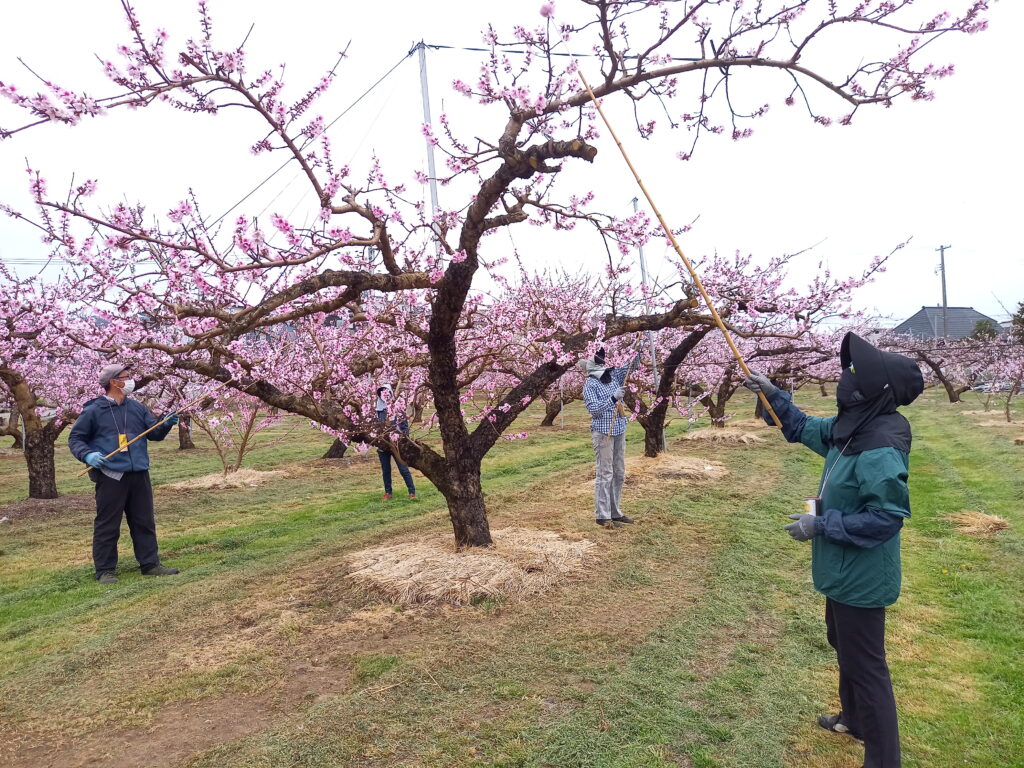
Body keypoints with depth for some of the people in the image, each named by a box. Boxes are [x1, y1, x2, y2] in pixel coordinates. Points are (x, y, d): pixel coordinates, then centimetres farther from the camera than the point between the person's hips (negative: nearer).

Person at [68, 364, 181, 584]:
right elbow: (75, 439, 2)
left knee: (145, 522, 11)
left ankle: (150, 563, 20)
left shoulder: (137, 407, 11)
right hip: (110, 476, -5)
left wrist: (166, 425, -8)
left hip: (139, 475, 5)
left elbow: (153, 433, 12)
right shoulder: (93, 411, -3)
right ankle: (105, 570, 13)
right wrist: (87, 454, -16)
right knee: (107, 525, 2)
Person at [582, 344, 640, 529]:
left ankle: (615, 512, 21)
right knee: (605, 474, -6)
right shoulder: (590, 384, -10)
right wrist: (614, 398, -25)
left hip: (619, 431, 8)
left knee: (619, 474, 12)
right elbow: (594, 409, -17)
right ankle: (602, 516, -1)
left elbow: (630, 366, 10)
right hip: (602, 432, -8)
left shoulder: (614, 375, 9)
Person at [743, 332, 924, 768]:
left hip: (861, 578, -10)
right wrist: (772, 395, 4)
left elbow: (887, 517, -29)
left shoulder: (880, 449, -30)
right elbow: (804, 428, 15)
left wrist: (821, 525, -25)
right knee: (844, 646, 27)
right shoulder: (850, 427, -1)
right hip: (844, 570, 10)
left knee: (865, 664, 5)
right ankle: (855, 720, 49)